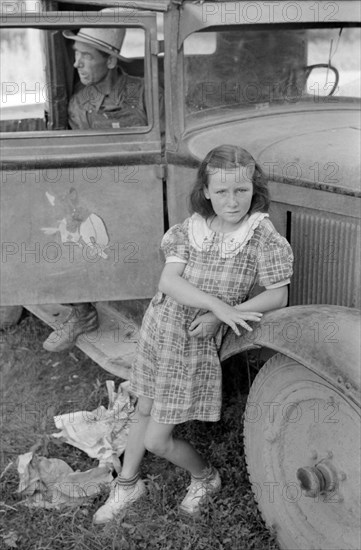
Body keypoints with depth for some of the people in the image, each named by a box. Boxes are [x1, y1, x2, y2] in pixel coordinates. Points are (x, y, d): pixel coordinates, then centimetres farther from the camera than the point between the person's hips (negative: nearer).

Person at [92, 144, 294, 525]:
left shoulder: (263, 237, -17)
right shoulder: (191, 228, -9)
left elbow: (278, 296, -12)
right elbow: (168, 282, -18)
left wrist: (221, 317, -21)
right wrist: (219, 305, -32)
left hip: (196, 345, -4)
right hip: (157, 329, 4)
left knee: (156, 441, 2)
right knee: (144, 411, 21)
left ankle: (205, 477, 32)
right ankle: (127, 485, 45)